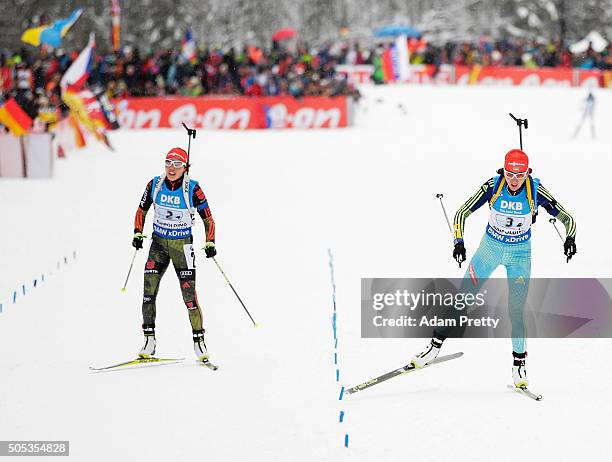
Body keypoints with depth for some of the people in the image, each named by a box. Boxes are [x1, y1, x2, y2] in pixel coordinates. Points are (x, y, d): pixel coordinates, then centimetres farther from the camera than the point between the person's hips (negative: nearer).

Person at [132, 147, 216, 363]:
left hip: (182, 245, -3)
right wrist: (138, 234, -2)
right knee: (149, 292, -7)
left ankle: (199, 341, 6)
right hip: (158, 242, 3)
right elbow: (141, 211, 10)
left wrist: (210, 243, -15)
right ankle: (149, 341, -1)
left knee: (189, 295, -7)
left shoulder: (193, 189, -12)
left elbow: (208, 218, -3)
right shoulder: (155, 185, -4)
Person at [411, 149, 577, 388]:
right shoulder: (492, 187, -19)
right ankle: (436, 345, 15)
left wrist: (569, 239, -35)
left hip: (520, 254, -1)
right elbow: (461, 213, -12)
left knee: (516, 310, -7)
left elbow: (567, 218, -15)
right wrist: (459, 242, -26)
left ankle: (519, 364, 8)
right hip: (490, 248, 1)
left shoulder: (536, 191, -20)